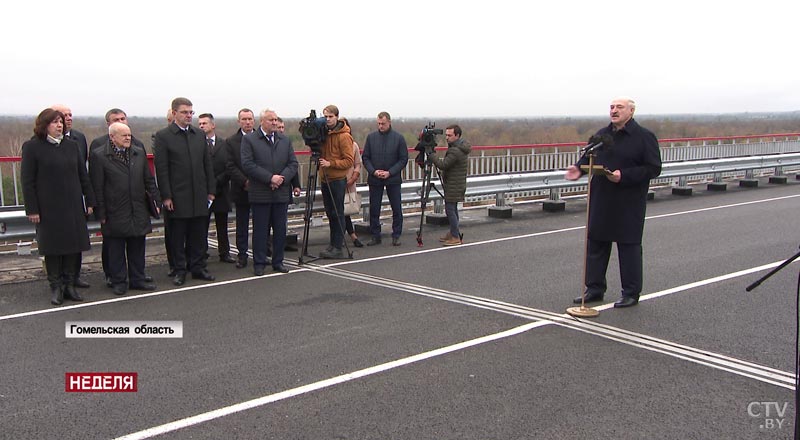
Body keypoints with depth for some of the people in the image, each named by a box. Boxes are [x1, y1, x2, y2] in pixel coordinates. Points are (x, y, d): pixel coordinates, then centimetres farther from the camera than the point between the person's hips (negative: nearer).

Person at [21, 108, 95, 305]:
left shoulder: (71, 145, 8)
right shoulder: (32, 147, -4)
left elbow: (83, 176, 11)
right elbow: (27, 181, -5)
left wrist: (90, 201, 8)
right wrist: (32, 209, -10)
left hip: (73, 207, 4)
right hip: (48, 209, -4)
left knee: (73, 246, 5)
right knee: (52, 247, 3)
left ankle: (69, 285, 15)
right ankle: (55, 287, 13)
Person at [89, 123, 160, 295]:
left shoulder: (139, 153, 9)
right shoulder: (99, 156, -6)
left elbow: (149, 180, 14)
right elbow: (97, 188, -6)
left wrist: (156, 201, 7)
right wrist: (101, 214, -8)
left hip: (138, 212, 4)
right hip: (115, 214, -4)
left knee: (137, 248, 10)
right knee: (116, 250, 5)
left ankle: (137, 279, 20)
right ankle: (119, 281, 16)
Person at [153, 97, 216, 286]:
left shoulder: (199, 135, 11)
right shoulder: (163, 136, -4)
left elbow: (207, 164, 13)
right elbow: (161, 169, -6)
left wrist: (211, 190, 8)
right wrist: (166, 196, -11)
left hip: (200, 196, 4)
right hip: (177, 197, -4)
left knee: (199, 235, 9)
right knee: (177, 236, 4)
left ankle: (198, 267, 20)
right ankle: (180, 271, 14)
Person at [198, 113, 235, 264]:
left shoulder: (224, 144, 7)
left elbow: (229, 167, 2)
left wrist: (216, 181, -9)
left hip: (221, 191, 3)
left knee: (222, 225, 11)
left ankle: (224, 253, 20)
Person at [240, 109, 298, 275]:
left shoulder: (285, 140, 12)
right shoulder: (249, 140, -1)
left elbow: (293, 163, 8)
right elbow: (247, 164, -11)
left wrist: (282, 178, -11)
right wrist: (270, 178, -16)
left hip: (281, 193, 4)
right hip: (260, 194, -4)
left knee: (280, 230, 8)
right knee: (260, 230, 2)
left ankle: (278, 262, 18)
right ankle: (259, 264, 11)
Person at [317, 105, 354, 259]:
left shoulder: (344, 136, -10)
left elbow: (349, 160, -13)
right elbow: (319, 152, 20)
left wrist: (331, 163, -20)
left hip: (338, 180, -7)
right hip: (325, 179, 7)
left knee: (337, 213, -5)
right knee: (330, 213, 13)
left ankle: (338, 248, -2)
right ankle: (333, 243, 22)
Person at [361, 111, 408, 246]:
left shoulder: (399, 138, -2)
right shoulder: (371, 137, 3)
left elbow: (404, 159, -2)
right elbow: (365, 157, 6)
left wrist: (390, 172, -13)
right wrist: (373, 171, -11)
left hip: (393, 179, -1)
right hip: (374, 180, 2)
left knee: (397, 209, 3)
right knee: (374, 209, 5)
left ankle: (396, 236, 13)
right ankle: (375, 236, 15)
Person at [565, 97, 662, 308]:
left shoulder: (644, 136, -7)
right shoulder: (601, 134, 11)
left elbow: (653, 168, -11)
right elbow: (589, 157, 22)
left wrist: (624, 175, -21)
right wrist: (579, 168, -1)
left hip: (628, 203, -6)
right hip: (600, 201, 6)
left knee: (629, 245, 2)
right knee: (595, 243, 9)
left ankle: (631, 293, 13)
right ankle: (594, 288, 20)